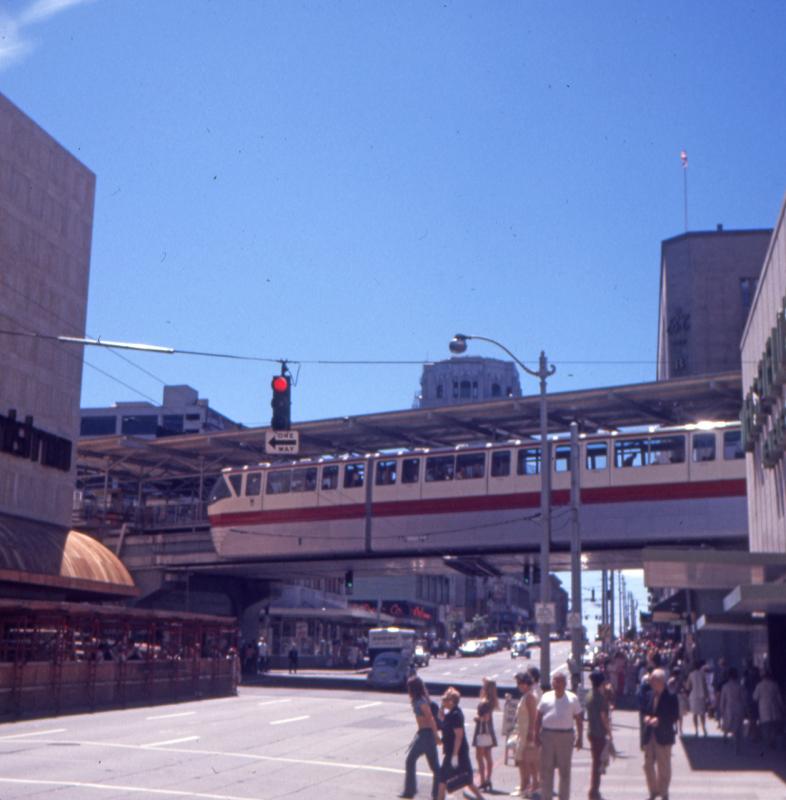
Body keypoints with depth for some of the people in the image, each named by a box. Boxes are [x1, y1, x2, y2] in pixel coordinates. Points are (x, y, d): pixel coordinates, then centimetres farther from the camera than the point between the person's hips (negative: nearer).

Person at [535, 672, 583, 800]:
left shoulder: (572, 699, 5)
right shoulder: (546, 697, 8)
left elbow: (579, 719, 5)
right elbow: (539, 717, 8)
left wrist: (580, 738, 0)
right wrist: (536, 734, 0)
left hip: (566, 736, -1)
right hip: (547, 735, 1)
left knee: (565, 770, 3)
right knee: (546, 769, 2)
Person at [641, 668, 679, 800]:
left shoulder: (670, 697, -12)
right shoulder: (649, 696, 7)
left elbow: (674, 717, -11)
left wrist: (659, 720, -20)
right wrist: (646, 717, -6)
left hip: (664, 737, -6)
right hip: (649, 735, 6)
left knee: (663, 767, 5)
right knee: (648, 764, 10)